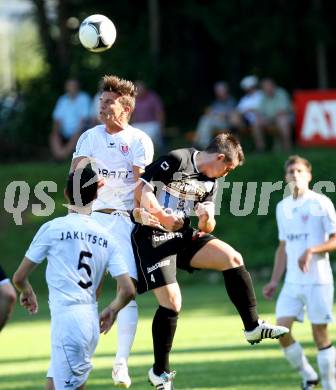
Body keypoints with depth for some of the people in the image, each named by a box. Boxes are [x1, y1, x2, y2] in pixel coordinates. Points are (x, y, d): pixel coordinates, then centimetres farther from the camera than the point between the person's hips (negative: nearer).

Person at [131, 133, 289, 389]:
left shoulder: (210, 181, 11)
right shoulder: (177, 161, -14)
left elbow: (207, 228, 10)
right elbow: (140, 189, -18)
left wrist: (206, 219, -13)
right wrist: (162, 216, -24)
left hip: (182, 235, 7)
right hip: (152, 236, -7)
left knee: (232, 258, -9)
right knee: (171, 302, -13)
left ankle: (253, 327, -2)